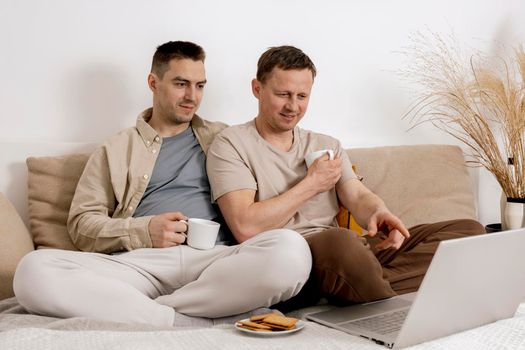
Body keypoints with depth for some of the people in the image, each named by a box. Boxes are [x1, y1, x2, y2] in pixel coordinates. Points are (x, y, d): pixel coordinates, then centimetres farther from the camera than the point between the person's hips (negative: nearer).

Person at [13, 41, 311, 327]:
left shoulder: (222, 138, 23)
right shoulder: (115, 150, 20)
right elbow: (82, 224, 12)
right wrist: (142, 231, -5)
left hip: (214, 260, 1)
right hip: (141, 262, 0)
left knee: (291, 249, -32)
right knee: (33, 270, -28)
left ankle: (137, 311, -23)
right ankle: (187, 323, -29)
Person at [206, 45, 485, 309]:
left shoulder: (327, 146, 22)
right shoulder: (231, 144, 3)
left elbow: (358, 196, 8)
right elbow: (246, 228, -11)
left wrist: (378, 212, -17)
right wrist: (311, 184, -4)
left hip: (340, 258, 7)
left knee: (468, 230, -7)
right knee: (339, 240, -43)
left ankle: (372, 283, -25)